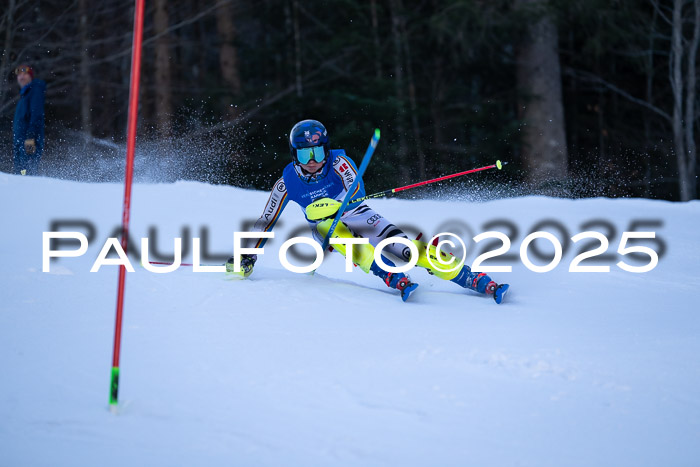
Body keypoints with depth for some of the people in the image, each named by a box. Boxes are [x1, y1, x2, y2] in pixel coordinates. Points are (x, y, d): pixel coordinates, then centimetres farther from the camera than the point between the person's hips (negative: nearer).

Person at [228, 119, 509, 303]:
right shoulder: (288, 182, -13)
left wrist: (332, 205, -51)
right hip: (325, 227, 1)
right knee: (338, 231, -36)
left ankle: (476, 280, -31)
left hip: (355, 214, -1)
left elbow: (356, 190, -33)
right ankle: (396, 281, -47)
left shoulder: (337, 161, -19)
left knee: (400, 245, -23)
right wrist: (248, 256, -7)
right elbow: (267, 221, -4)